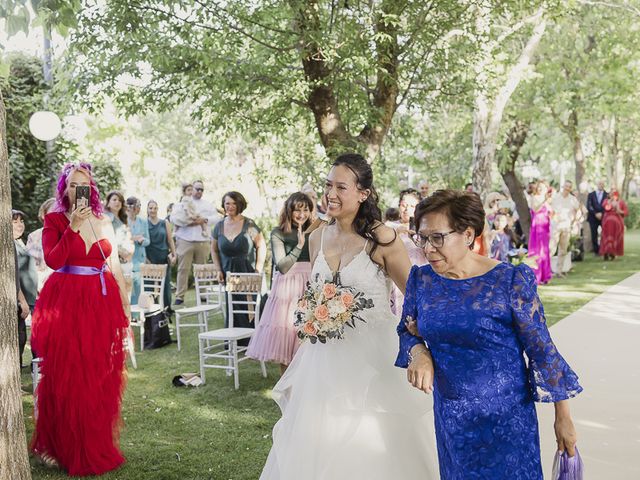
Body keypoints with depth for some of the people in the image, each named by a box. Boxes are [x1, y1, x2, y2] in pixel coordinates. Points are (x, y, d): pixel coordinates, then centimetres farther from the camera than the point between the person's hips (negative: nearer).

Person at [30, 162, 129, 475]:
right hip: (66, 305, -3)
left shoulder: (104, 223, 10)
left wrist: (125, 304, 9)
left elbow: (115, 267, 11)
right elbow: (53, 260, -15)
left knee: (100, 378, 7)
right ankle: (60, 446, 17)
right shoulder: (54, 220, 0)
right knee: (66, 379, 1)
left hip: (102, 304, 4)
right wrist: (73, 227, -20)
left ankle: (96, 446, 21)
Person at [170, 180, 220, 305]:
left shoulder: (207, 205, 17)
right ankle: (180, 296, -2)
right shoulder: (182, 202, 10)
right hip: (185, 241, -2)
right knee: (183, 269, -5)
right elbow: (174, 218, -2)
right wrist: (189, 221, -12)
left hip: (203, 241, 2)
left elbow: (217, 217, 7)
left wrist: (204, 220, -9)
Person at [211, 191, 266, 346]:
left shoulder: (249, 224, -6)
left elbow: (261, 246, -2)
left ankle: (249, 343, 4)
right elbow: (214, 250, 16)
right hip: (228, 274, 4)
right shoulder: (219, 226, 6)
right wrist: (219, 270, 7)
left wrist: (258, 269, -8)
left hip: (248, 273, -4)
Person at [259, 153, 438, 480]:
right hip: (326, 356, 5)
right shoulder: (318, 237, 5)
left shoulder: (382, 239, -11)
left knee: (369, 446, 3)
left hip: (373, 355, -5)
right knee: (319, 443, 11)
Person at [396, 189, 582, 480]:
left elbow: (542, 351, -11)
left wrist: (563, 417, -6)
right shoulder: (421, 279, -4)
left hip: (506, 419, -4)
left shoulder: (510, 282, -16)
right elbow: (407, 330, 11)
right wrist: (418, 352, -12)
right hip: (449, 419, 4)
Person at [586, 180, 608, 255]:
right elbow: (589, 206, 0)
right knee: (594, 236, 0)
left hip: (604, 217, -1)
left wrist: (602, 214, -13)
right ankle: (596, 251, 8)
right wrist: (595, 213, -11)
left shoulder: (607, 195, 8)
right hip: (593, 218, 1)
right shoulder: (591, 195, 10)